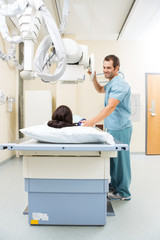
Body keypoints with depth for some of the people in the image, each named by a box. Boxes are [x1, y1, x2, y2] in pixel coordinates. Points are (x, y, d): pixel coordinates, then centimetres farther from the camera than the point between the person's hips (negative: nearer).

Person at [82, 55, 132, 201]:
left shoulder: (119, 84, -18)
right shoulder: (111, 83, 16)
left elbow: (111, 106, -31)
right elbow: (100, 90, 34)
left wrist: (93, 121, -41)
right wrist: (93, 77, 15)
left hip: (120, 129, -10)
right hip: (113, 128, 10)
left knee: (120, 159, -1)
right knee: (113, 157, 18)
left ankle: (123, 192, 14)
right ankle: (114, 185, 34)